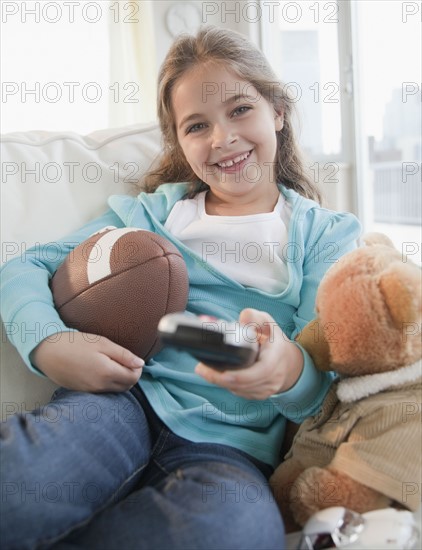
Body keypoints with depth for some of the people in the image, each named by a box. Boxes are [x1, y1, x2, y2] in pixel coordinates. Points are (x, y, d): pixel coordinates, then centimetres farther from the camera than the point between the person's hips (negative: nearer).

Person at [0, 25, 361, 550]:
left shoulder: (326, 232, 15)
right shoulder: (154, 211, 17)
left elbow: (324, 382, 6)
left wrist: (288, 370, -21)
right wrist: (49, 343, -11)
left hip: (231, 439, 2)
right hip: (124, 394, -1)